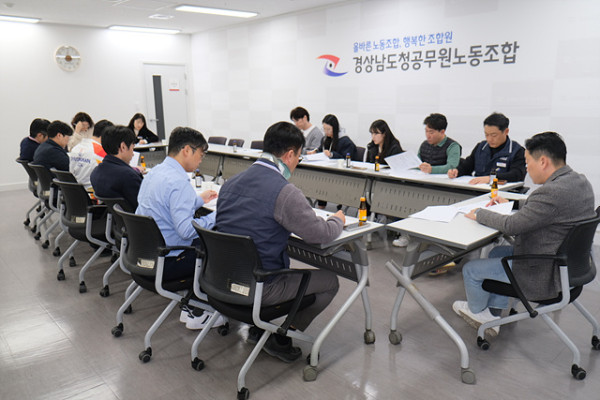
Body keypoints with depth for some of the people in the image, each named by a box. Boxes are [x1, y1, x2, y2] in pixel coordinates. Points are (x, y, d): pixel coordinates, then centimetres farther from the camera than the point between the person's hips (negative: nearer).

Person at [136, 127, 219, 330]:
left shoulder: (154, 172, 7)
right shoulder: (178, 182, -23)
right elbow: (186, 229, -28)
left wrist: (199, 200, 22)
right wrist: (218, 216, -16)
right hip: (165, 263, -9)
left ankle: (190, 306, 22)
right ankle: (196, 314, 10)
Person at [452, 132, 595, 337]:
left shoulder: (553, 192, -31)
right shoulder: (579, 181, 1)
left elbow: (511, 226, -24)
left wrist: (479, 214, -9)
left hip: (545, 276, -10)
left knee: (471, 270, 4)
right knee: (498, 252, 27)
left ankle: (477, 310, 34)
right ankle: (492, 314, 32)